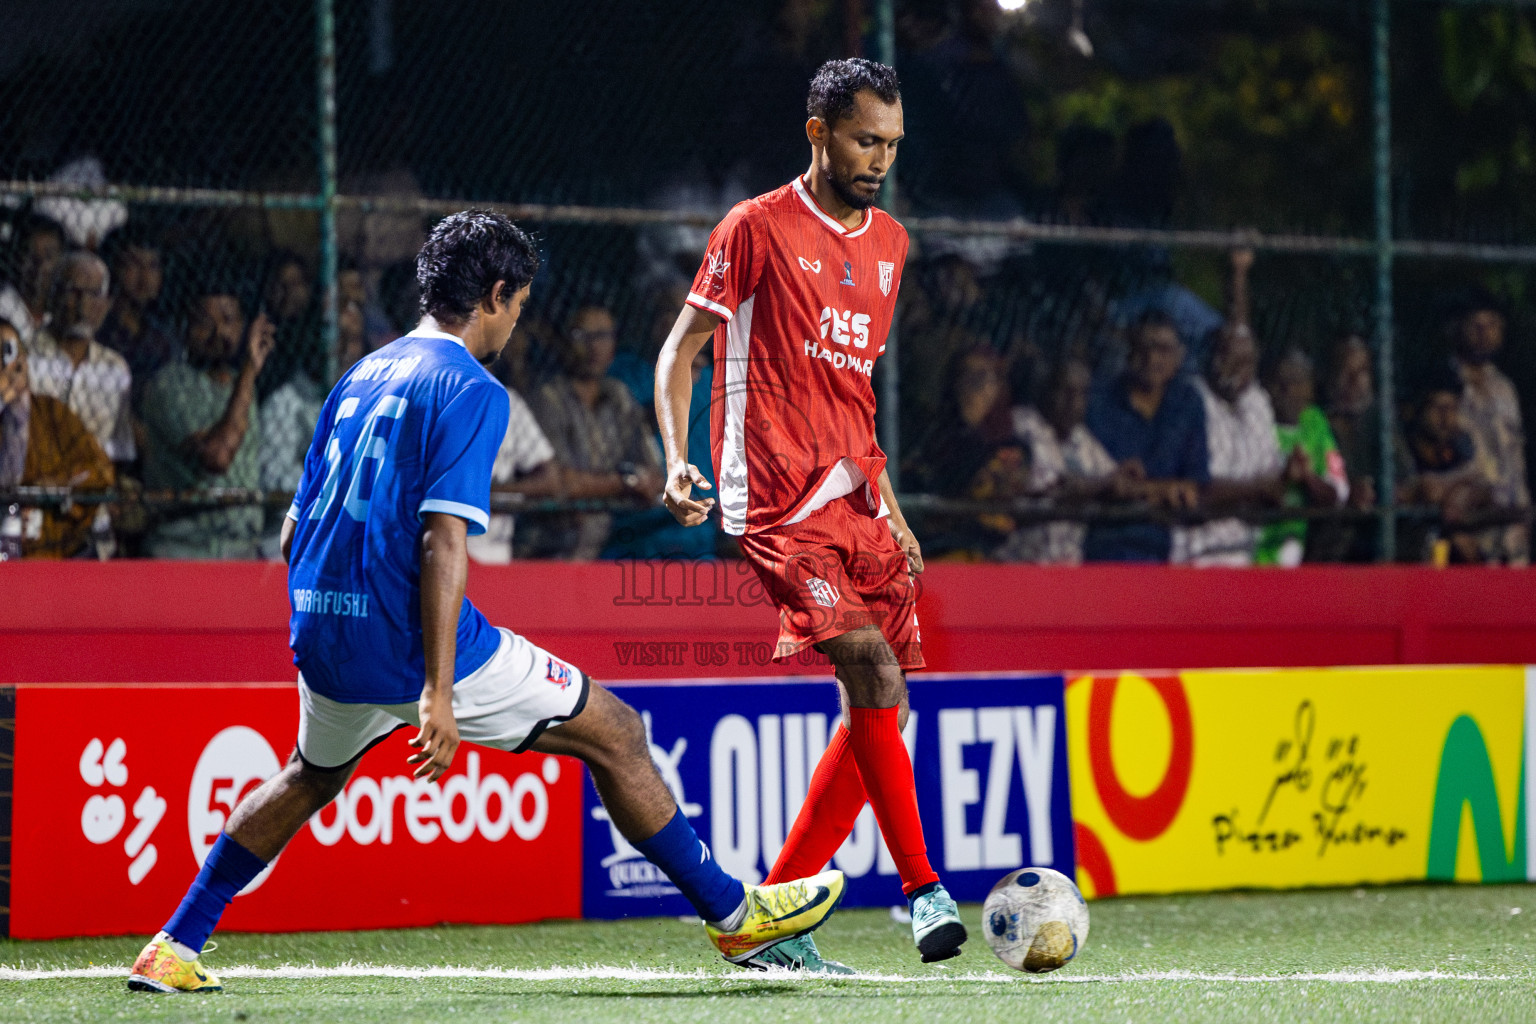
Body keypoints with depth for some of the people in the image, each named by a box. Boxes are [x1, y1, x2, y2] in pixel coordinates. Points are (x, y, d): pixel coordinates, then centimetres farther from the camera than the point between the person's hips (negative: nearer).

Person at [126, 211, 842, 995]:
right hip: (414, 643, -8)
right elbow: (443, 544, -20)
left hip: (322, 637, 8)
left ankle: (172, 951, 30)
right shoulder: (471, 391, -9)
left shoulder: (359, 379, 15)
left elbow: (294, 532, 18)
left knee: (310, 779, 34)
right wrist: (437, 695, -23)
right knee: (615, 733, 4)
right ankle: (733, 915, 8)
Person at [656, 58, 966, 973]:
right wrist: (678, 459, -17)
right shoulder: (757, 229, -3)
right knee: (873, 675, -22)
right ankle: (924, 889, -20)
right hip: (780, 502, -7)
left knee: (883, 707, 3)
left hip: (857, 501, 7)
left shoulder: (890, 243, 17)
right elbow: (681, 351, -1)